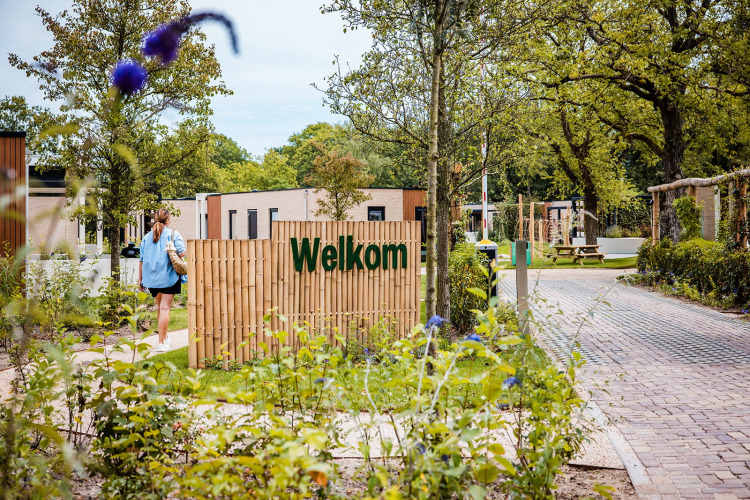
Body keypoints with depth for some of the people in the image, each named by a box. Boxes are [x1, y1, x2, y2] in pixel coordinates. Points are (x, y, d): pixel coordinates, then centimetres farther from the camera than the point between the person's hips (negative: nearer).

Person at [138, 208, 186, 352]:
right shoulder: (173, 234, -3)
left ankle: (165, 337, 31)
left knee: (159, 307, 19)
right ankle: (161, 343, -7)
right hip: (168, 277, -5)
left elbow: (142, 259, 11)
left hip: (151, 278, 5)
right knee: (165, 308, -4)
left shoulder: (147, 237, 10)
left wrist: (140, 279, 16)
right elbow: (182, 253, -17)